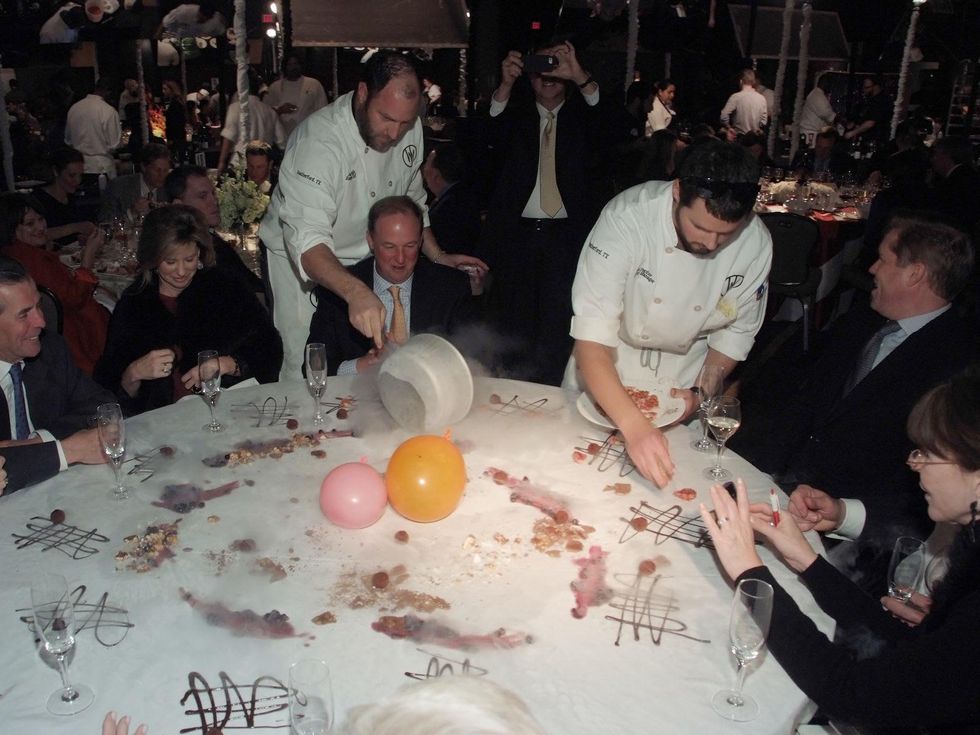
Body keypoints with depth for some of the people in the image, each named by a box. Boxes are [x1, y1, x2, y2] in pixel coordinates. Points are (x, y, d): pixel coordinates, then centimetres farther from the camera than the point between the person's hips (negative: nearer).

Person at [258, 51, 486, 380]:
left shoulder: (409, 129, -7)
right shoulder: (317, 141, -30)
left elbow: (410, 200, 10)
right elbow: (307, 240, -41)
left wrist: (439, 256, -1)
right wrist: (355, 291, -57)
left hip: (365, 261, 6)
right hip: (302, 262, -5)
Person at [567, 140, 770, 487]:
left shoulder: (755, 243, -21)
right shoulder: (626, 219, -33)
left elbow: (736, 331, -3)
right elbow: (590, 341, -38)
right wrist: (633, 425, -49)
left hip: (685, 374, 2)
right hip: (606, 377, -2)